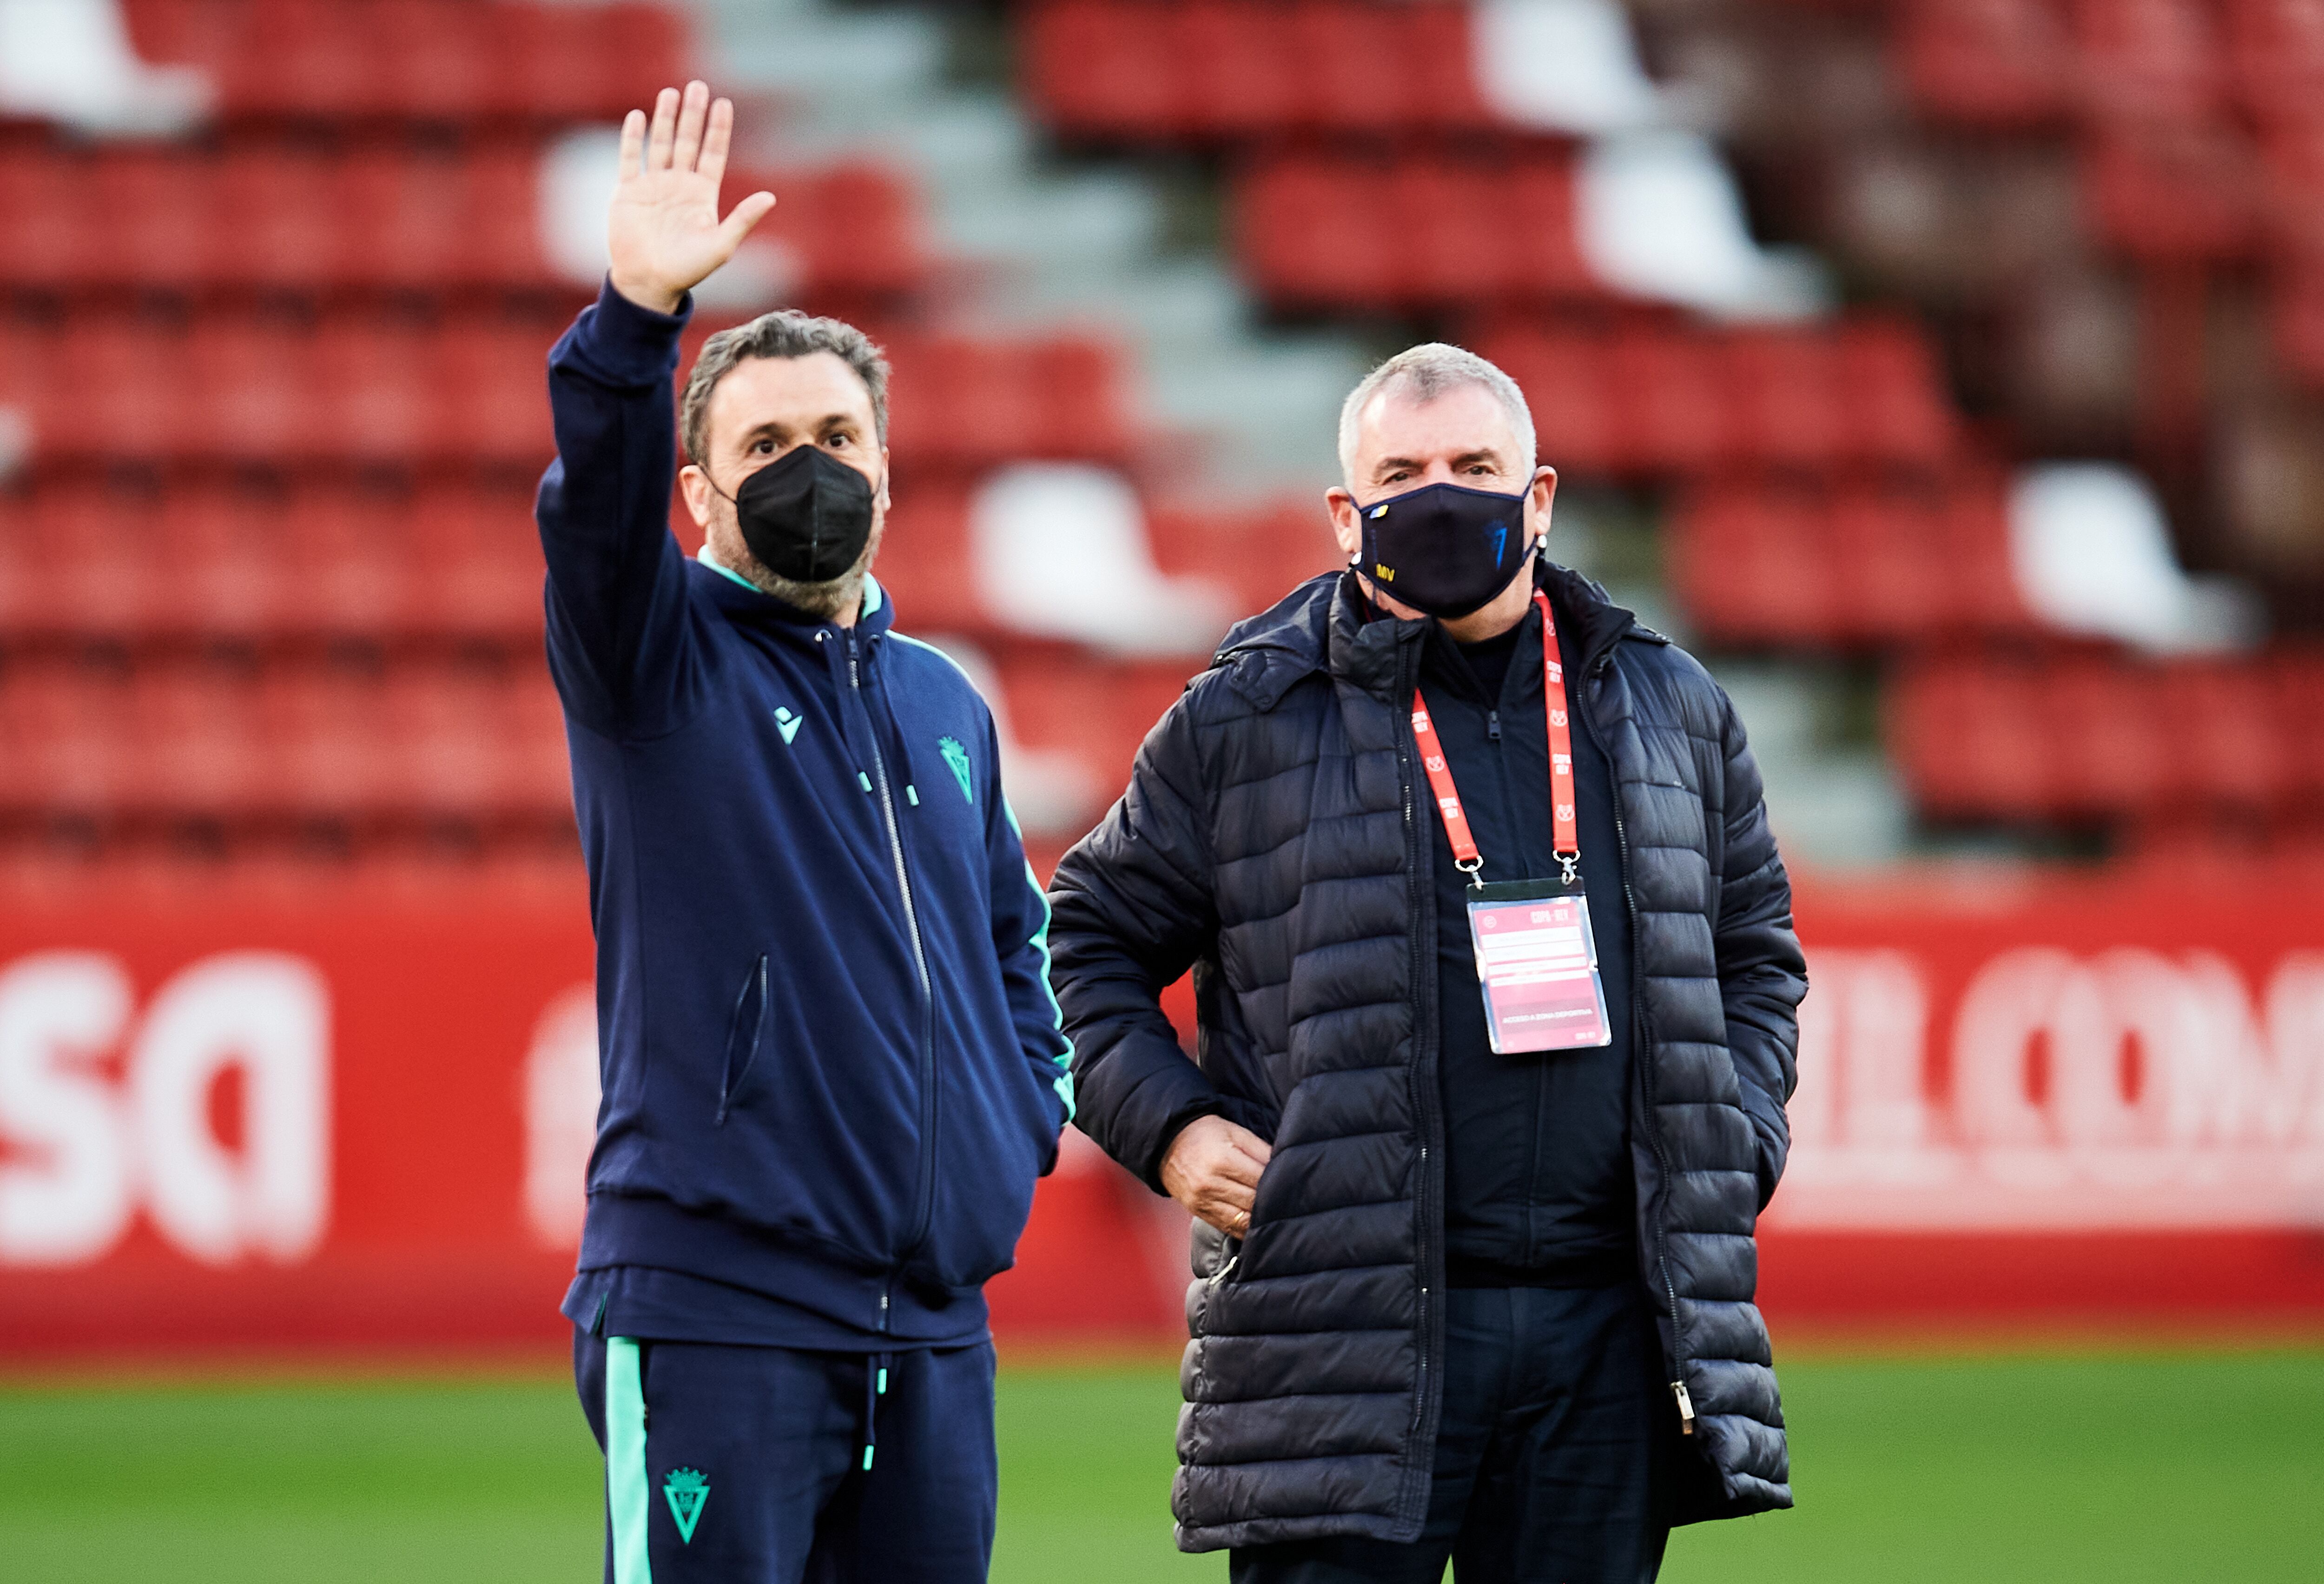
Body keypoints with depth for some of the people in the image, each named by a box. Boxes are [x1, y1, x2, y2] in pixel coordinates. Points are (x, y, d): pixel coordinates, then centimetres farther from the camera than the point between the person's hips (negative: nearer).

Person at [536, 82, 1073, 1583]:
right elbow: (596, 513, -19)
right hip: (712, 1313, -6)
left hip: (934, 1319, 6)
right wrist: (639, 315, -34)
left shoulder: (946, 705, 19)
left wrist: (1032, 1109, 13)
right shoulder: (659, 656, 2)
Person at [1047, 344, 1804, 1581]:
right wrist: (1167, 1128, -3)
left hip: (1609, 1334, 4)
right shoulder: (1244, 721, 2)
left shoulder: (1667, 710, 13)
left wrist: (1739, 1140, 10)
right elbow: (1092, 939, 11)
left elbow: (1754, 951, 26)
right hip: (1345, 1332, -3)